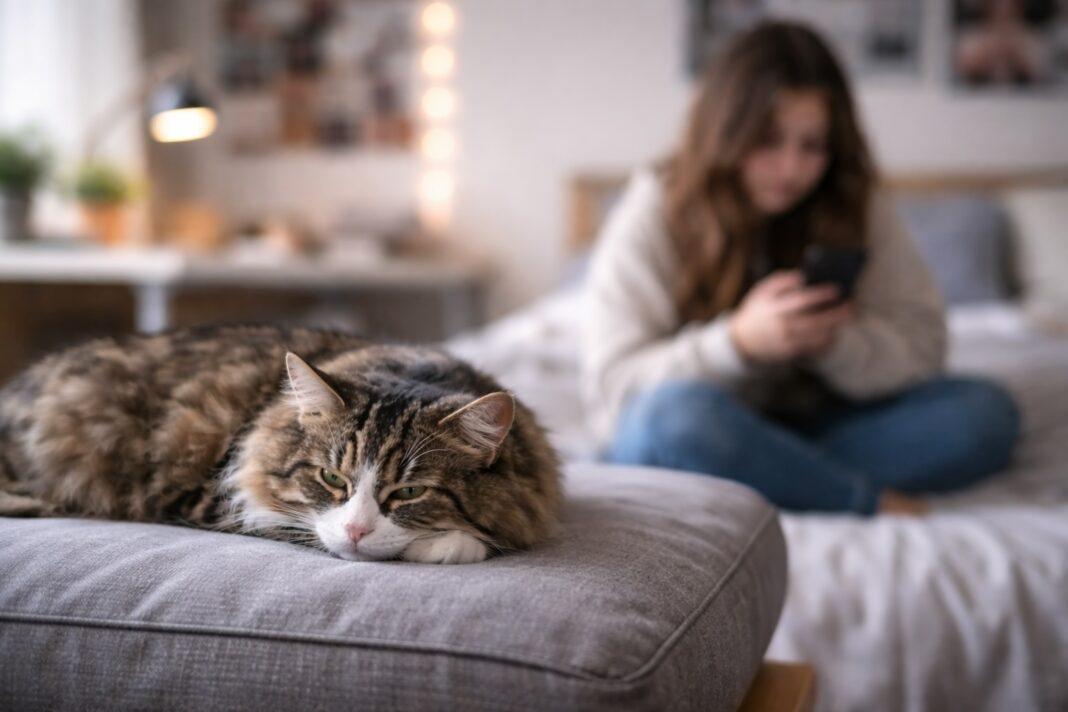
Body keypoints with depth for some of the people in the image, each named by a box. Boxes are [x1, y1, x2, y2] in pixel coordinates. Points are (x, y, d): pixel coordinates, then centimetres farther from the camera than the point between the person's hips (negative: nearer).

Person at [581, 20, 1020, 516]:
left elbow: (921, 342, -3)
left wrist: (834, 343, -25)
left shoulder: (858, 209, 1)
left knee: (985, 413, -14)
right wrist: (739, 342, -29)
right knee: (679, 412, -38)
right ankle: (875, 502, -21)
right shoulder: (651, 213, -9)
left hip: (809, 426, 4)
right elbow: (610, 388, -15)